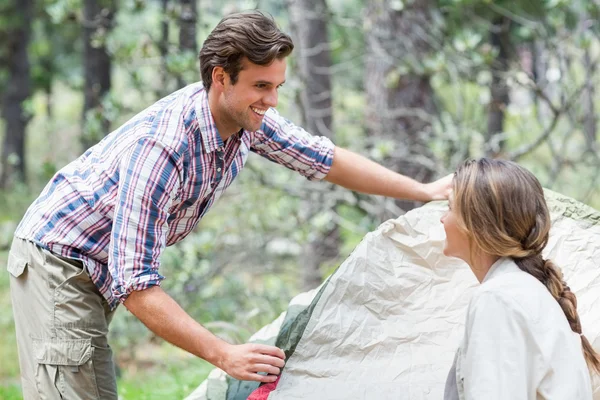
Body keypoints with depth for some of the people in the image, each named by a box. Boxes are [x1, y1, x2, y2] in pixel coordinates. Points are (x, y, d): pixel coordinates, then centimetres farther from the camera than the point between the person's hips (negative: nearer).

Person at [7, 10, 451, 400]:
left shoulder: (246, 116, -9)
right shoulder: (161, 146, -35)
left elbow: (323, 158, 9)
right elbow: (135, 285, -36)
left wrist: (425, 191, 10)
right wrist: (222, 354, -40)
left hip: (100, 272, 9)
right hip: (57, 261, -9)